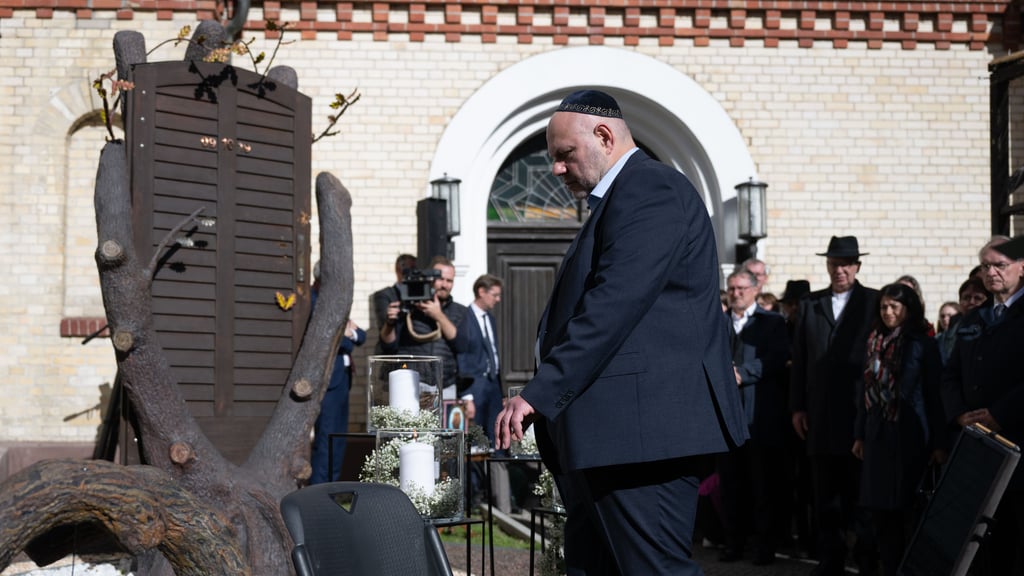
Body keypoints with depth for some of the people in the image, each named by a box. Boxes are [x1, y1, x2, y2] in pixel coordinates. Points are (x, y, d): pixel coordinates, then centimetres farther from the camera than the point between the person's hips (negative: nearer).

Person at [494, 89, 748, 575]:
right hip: (609, 435, 11)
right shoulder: (619, 199, 23)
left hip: (642, 428, -11)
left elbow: (612, 305, -21)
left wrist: (539, 394, -21)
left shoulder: (651, 189, -10)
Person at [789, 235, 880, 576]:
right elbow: (799, 359, 10)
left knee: (863, 494, 1)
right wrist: (797, 407, 4)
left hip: (862, 414, -3)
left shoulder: (874, 303, 2)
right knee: (826, 497, 6)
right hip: (821, 417, 3)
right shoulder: (810, 305, 12)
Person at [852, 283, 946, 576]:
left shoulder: (923, 345, -4)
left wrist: (938, 443, -9)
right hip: (878, 436, 5)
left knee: (910, 508, -2)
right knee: (881, 511, 6)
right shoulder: (875, 343, 9)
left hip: (910, 436, -5)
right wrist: (859, 435, 9)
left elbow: (935, 395, -5)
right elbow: (865, 391, 11)